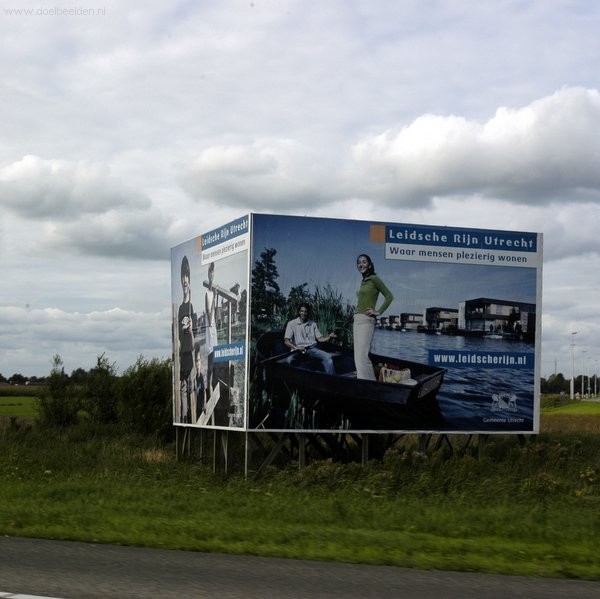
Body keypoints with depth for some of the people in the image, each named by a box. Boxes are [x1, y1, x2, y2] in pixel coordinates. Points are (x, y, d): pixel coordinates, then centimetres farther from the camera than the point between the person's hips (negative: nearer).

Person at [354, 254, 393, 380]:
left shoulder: (374, 279, -6)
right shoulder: (363, 282, 18)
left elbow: (389, 296, -10)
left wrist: (379, 312, -11)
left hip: (366, 320, -9)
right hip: (357, 320, 9)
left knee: (361, 356, -16)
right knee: (358, 356, 9)